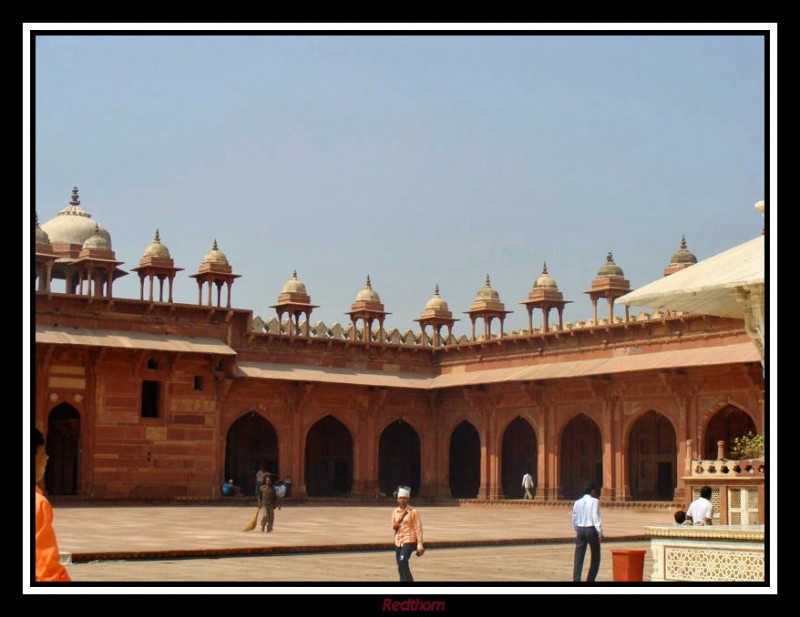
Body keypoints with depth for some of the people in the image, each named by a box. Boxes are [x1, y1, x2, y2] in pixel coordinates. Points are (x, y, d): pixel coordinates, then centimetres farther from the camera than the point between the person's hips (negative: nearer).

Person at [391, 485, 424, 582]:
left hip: (409, 541, -6)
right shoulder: (395, 512, 9)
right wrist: (395, 525, -7)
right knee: (400, 568, 6)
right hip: (398, 541, 6)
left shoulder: (413, 512, -6)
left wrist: (420, 545, -14)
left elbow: (418, 528, -8)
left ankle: (408, 580, -17)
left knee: (402, 561, -25)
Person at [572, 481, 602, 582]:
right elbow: (596, 517, -14)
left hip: (580, 530, 4)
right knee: (595, 557, 10)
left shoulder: (577, 503, 10)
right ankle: (590, 579, 7)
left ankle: (576, 579, -8)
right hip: (591, 529, -4)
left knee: (578, 557, 2)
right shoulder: (594, 501, -7)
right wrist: (600, 532, -13)